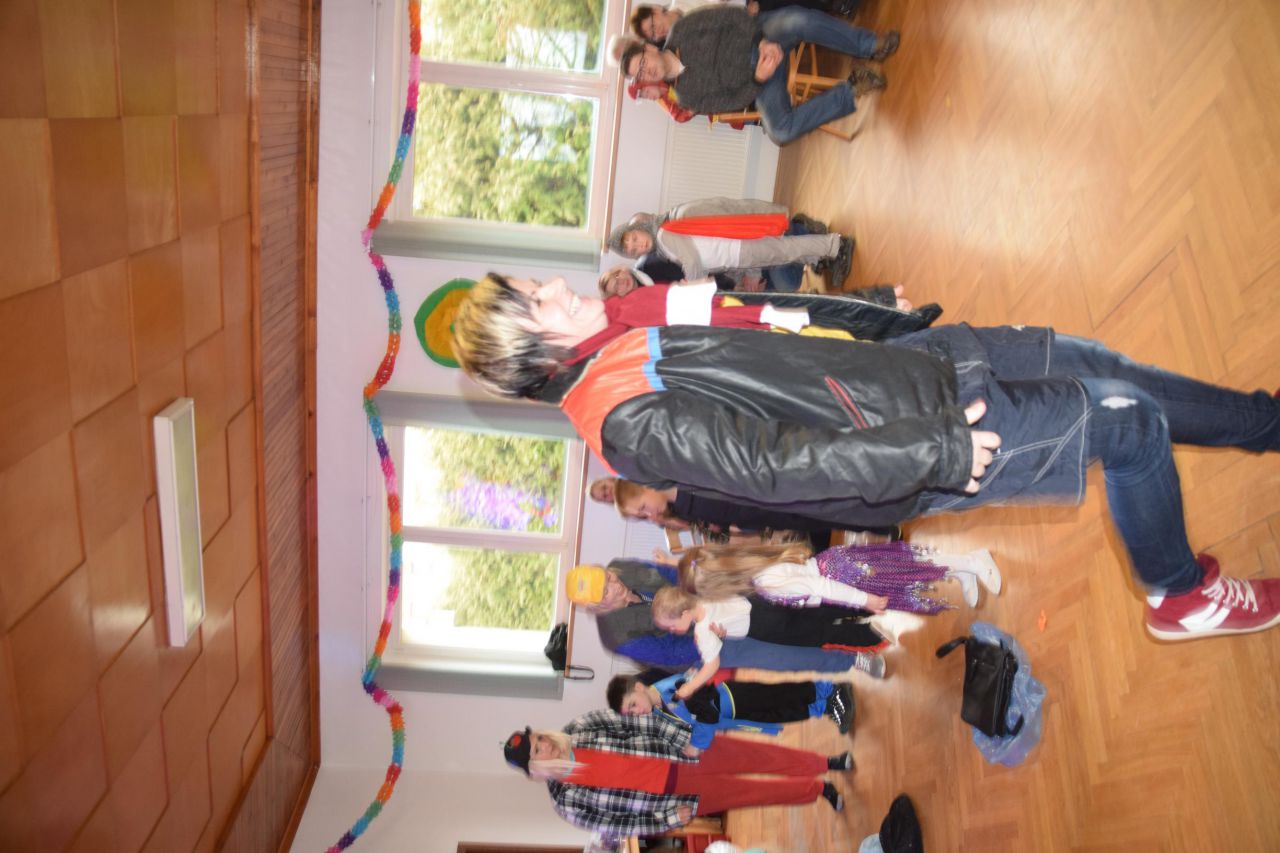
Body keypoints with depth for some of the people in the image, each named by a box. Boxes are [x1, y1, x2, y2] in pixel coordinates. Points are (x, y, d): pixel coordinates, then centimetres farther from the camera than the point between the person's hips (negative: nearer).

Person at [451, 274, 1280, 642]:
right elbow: (780, 464, -28)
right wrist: (938, 452, -26)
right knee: (1126, 422, -6)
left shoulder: (631, 350, 5)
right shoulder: (634, 426, -23)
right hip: (910, 444, -8)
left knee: (1097, 366, 12)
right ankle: (1184, 593, 20)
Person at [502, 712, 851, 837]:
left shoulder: (580, 727, -8)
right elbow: (614, 825, -8)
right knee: (752, 792, -3)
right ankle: (819, 789, 19)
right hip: (676, 796, -2)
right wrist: (667, 818, -11)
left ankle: (828, 763, 19)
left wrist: (683, 739, -15)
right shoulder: (568, 801, -12)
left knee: (759, 755, -2)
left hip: (680, 751, 2)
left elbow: (642, 722, -7)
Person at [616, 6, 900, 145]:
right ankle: (852, 93, -16)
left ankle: (871, 46, -19)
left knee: (797, 20, -38)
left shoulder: (681, 31, -5)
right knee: (779, 130, -31)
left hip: (761, 38, -1)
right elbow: (734, 101, -5)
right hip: (755, 85, 1)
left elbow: (730, 16, -7)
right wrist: (757, 79, -24)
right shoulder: (687, 97, -1)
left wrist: (763, 41, -21)